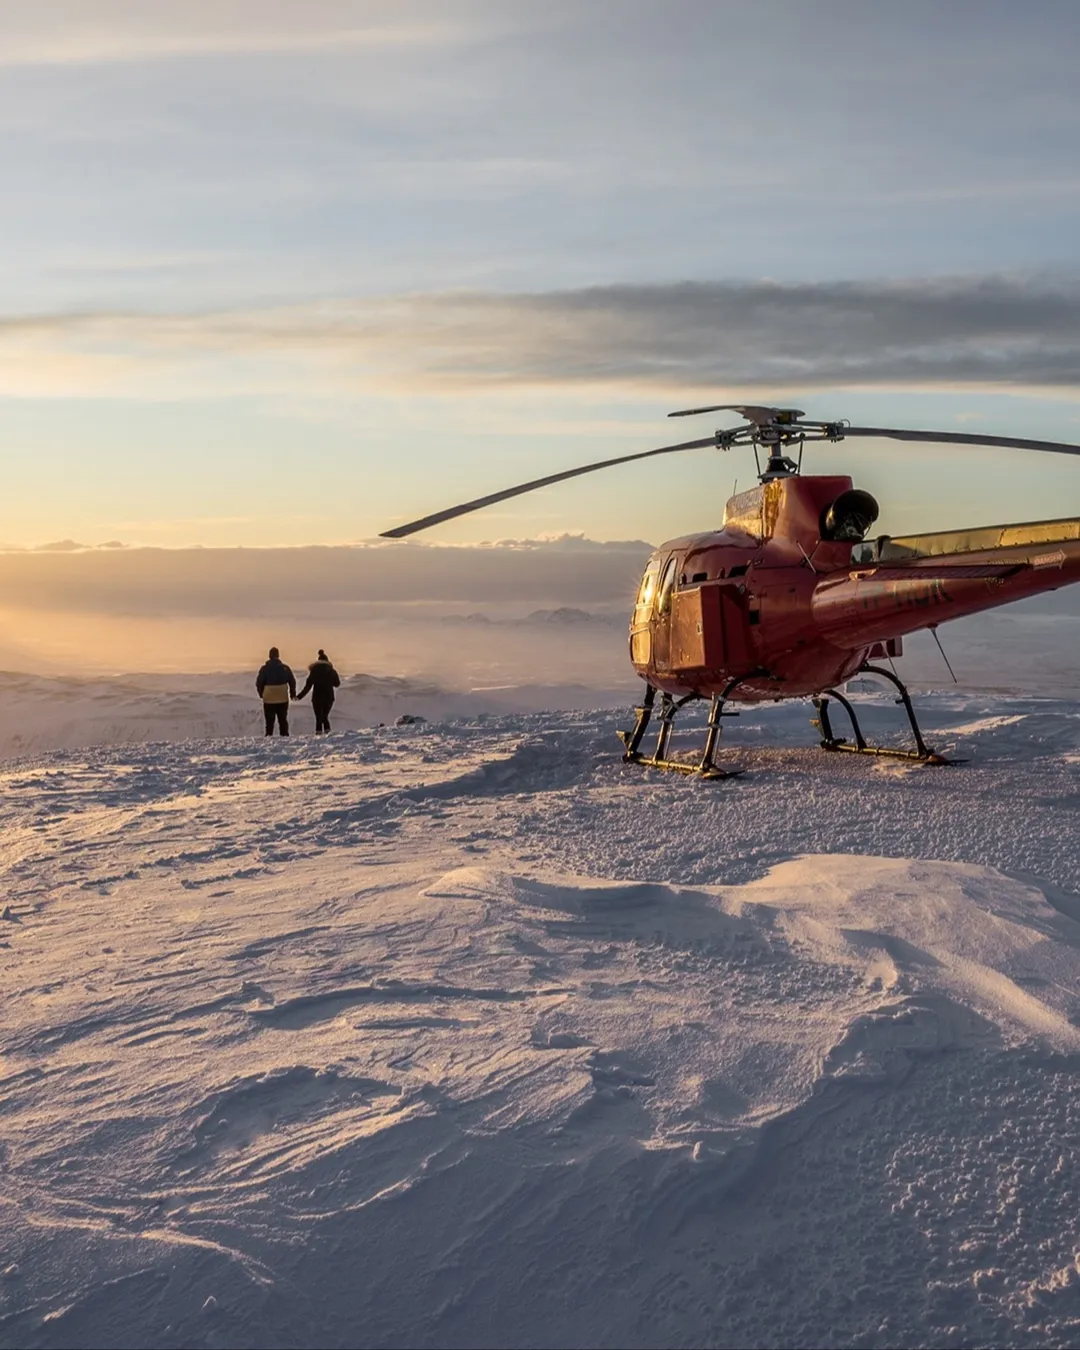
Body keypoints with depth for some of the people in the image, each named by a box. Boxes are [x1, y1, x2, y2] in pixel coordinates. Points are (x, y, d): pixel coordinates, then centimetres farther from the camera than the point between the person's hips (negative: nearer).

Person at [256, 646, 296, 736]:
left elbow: (259, 683, -5)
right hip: (283, 698, 2)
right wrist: (293, 693, 19)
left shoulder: (265, 668, -8)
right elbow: (292, 682, 4)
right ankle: (284, 735, 9)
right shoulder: (285, 668, -1)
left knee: (269, 721, 4)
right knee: (283, 720, 11)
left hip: (269, 699, -2)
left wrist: (261, 694, 12)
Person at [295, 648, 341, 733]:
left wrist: (299, 696, -3)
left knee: (319, 719, 3)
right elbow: (337, 684, 12)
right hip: (329, 698, 2)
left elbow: (308, 686, -8)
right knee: (325, 717, 18)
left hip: (317, 698, -2)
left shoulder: (314, 671, -5)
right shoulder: (331, 671, 0)